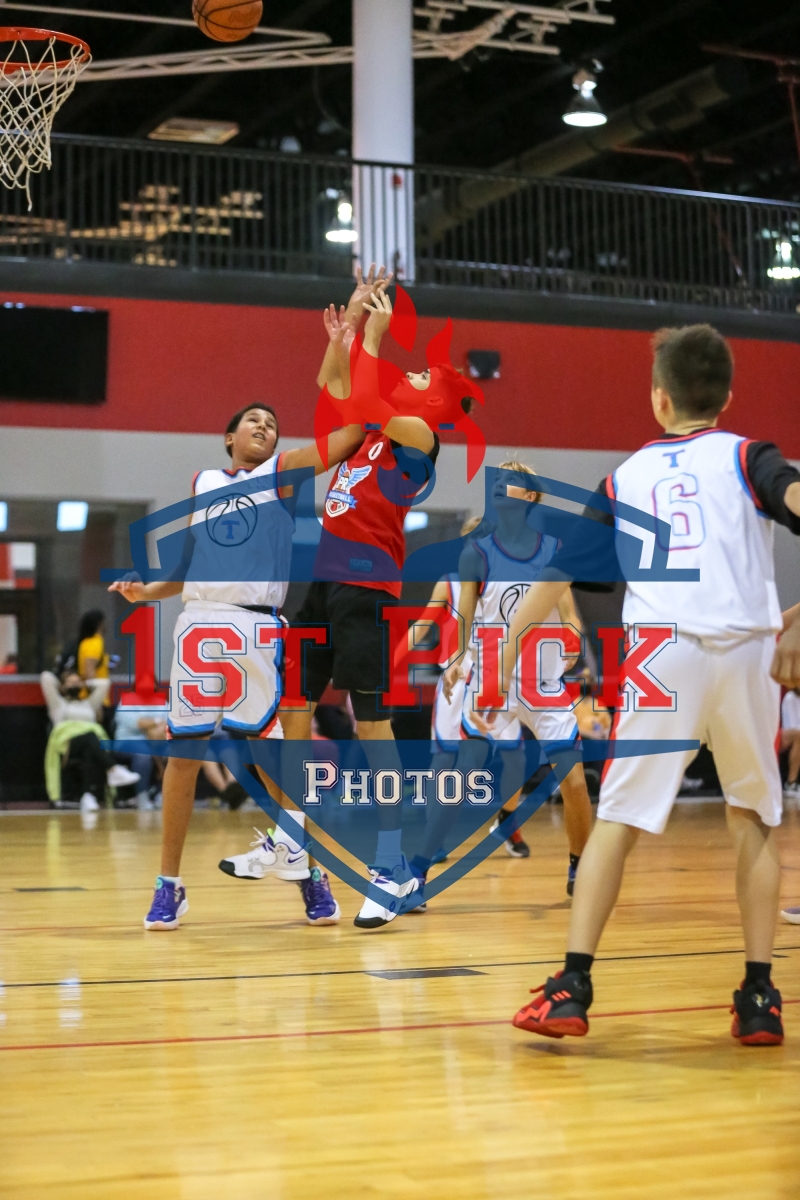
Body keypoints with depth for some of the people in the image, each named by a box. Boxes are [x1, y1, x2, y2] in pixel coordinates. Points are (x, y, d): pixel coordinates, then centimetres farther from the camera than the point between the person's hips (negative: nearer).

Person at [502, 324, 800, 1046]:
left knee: (619, 818, 4)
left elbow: (560, 570, 21)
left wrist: (507, 648, 28)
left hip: (664, 649, 0)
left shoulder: (627, 476, 20)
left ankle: (572, 987, -5)